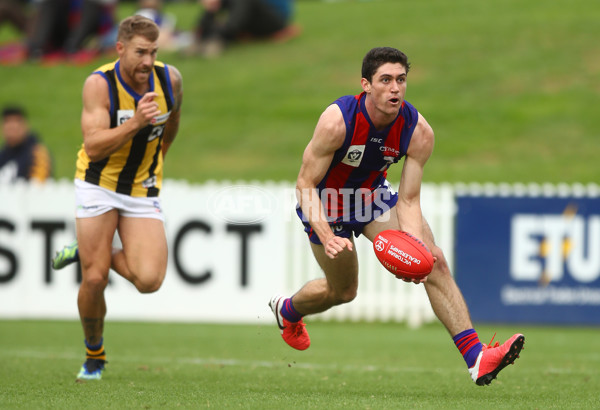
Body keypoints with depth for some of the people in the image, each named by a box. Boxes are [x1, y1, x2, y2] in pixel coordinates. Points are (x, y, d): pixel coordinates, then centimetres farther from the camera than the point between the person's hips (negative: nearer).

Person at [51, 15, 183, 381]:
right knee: (94, 281, -8)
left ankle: (93, 254, 14)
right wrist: (136, 122, -37)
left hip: (144, 192, 3)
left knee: (149, 280, -15)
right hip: (99, 185, -3)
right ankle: (94, 356, 19)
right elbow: (93, 147, -26)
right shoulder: (100, 83, -18)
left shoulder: (170, 79, -7)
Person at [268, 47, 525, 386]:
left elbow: (408, 200, -20)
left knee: (435, 263, -13)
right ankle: (287, 310, 47)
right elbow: (306, 184, -27)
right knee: (344, 291, 12)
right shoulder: (336, 122, -34)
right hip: (326, 204, -3)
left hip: (373, 194, 3)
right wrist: (326, 237, -41)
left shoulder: (418, 132, -24)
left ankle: (476, 357, -16)